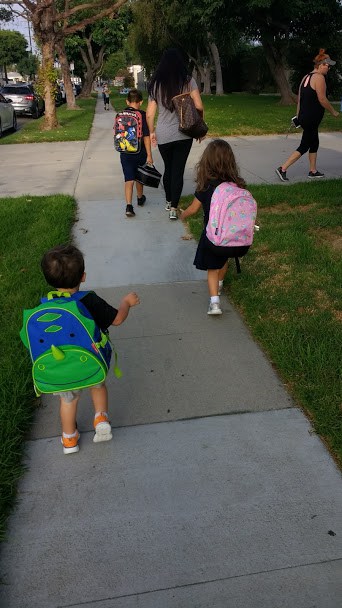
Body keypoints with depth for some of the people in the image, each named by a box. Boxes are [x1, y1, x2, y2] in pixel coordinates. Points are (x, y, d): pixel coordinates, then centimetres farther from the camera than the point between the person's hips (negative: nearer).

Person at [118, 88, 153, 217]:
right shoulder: (142, 115, -10)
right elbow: (146, 136, -13)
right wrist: (149, 155, -11)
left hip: (125, 152, 1)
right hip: (140, 152, -1)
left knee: (129, 179, -1)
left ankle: (129, 206, -15)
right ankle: (140, 198, 40)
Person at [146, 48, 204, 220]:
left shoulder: (156, 84, 2)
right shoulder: (188, 81, -2)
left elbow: (149, 114, 2)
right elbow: (199, 107, -7)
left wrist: (152, 132, 15)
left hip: (163, 135, 2)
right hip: (183, 133, -2)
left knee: (168, 168, 19)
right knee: (178, 170, 3)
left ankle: (168, 202, 32)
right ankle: (173, 209, 0)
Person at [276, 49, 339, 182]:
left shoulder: (306, 77, 13)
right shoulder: (319, 77, -14)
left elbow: (300, 98, 14)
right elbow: (322, 100, -17)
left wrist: (298, 116, 18)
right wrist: (334, 112, -5)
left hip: (304, 116, 10)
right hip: (312, 119, -10)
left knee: (314, 143, 18)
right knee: (304, 146, -3)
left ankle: (313, 171, 24)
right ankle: (283, 169, -5)